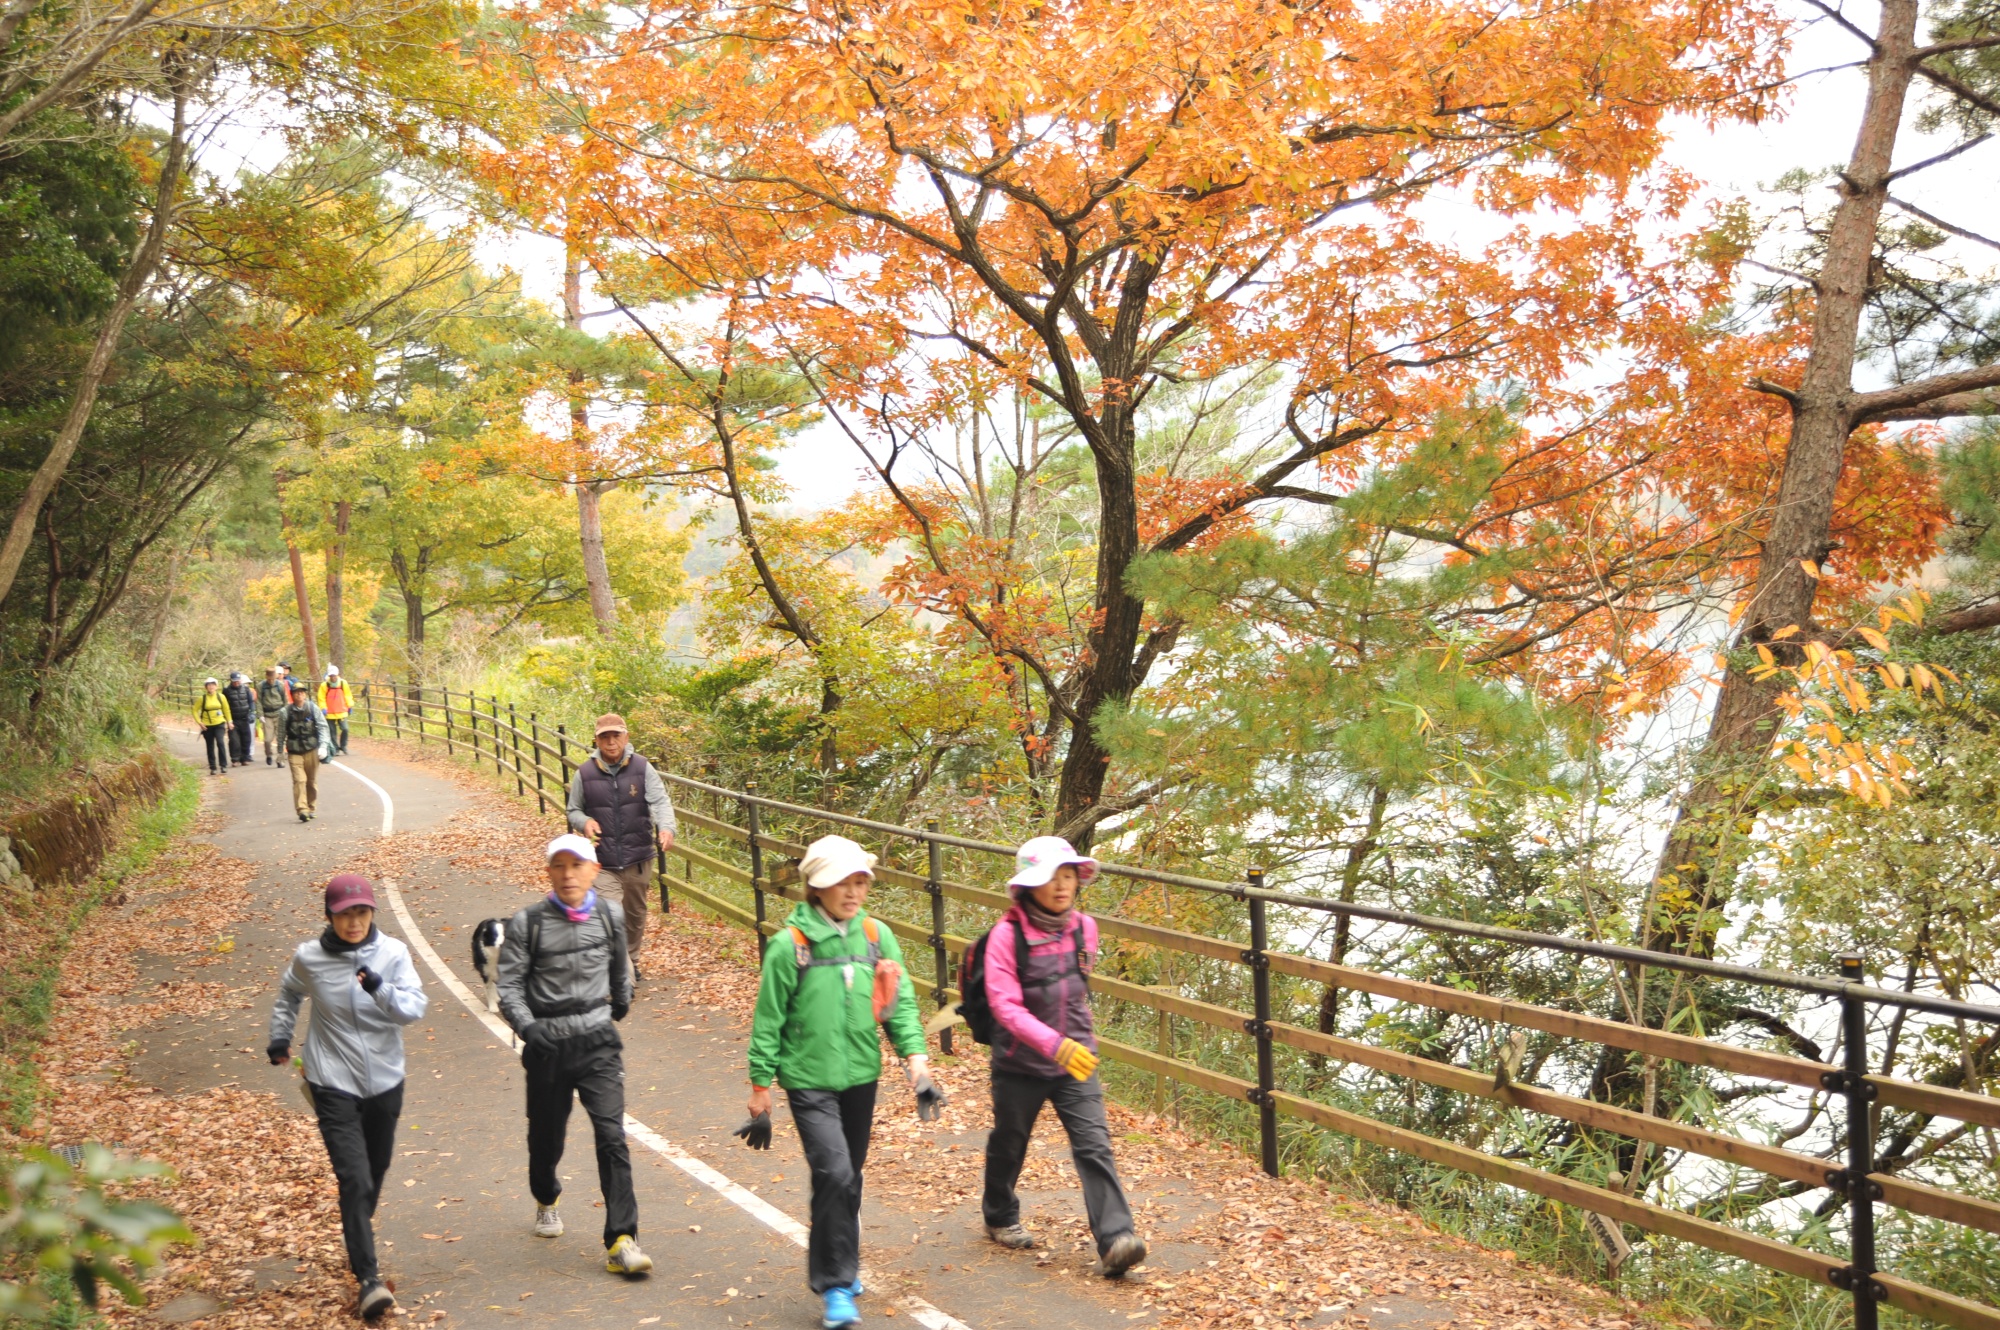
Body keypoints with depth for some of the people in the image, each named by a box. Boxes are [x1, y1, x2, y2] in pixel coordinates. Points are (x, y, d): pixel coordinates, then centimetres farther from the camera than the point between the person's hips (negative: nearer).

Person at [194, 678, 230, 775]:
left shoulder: (221, 697, 0)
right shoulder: (202, 698, -4)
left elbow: (226, 710, 11)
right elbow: (195, 710, 2)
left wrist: (229, 722, 11)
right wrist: (199, 722, -8)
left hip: (219, 724, -1)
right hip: (207, 726, 1)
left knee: (220, 742, -19)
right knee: (210, 747, 7)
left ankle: (223, 766, -14)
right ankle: (213, 768, 18)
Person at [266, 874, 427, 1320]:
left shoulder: (393, 953, -10)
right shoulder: (309, 957, -7)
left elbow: (416, 1007, -20)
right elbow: (288, 995, 16)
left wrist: (381, 989, -35)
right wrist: (280, 1036, 11)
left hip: (385, 1081, 2)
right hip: (334, 1085, -2)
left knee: (376, 1171, 18)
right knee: (354, 1179, -12)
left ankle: (358, 1243, 45)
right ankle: (369, 1279, -11)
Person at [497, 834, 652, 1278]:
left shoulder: (610, 915, 1)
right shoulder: (528, 923, -8)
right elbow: (509, 986, -7)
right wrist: (527, 1027, -23)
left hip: (598, 1041, 0)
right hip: (547, 1044, 0)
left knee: (611, 1136, -13)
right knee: (546, 1135, 16)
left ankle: (621, 1241, -11)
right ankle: (547, 1200, 50)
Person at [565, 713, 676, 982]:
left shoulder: (642, 768, -3)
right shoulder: (584, 774, -2)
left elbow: (660, 801, -12)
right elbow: (573, 810, 11)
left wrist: (666, 828, -32)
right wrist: (585, 822, -13)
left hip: (639, 858, 2)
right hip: (603, 862, -2)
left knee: (636, 914, 19)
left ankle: (631, 960, 42)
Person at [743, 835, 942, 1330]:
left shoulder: (877, 937, -1)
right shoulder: (789, 944, -11)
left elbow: (901, 1003, 3)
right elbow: (767, 1023, -5)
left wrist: (916, 1062, -9)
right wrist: (760, 1093, -2)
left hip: (861, 1076, 4)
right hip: (809, 1079, -4)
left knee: (849, 1178, 15)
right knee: (834, 1174, -15)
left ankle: (834, 1265, 34)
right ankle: (836, 1287, -4)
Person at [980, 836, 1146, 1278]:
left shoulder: (1084, 928, -2)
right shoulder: (1007, 935, -18)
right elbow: (1005, 1005, -26)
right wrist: (1053, 1044, -37)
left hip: (1076, 1061, 3)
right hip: (1020, 1064, -2)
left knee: (1094, 1146, -11)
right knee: (1008, 1144, 17)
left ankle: (1115, 1240, -15)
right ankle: (1001, 1217, 42)